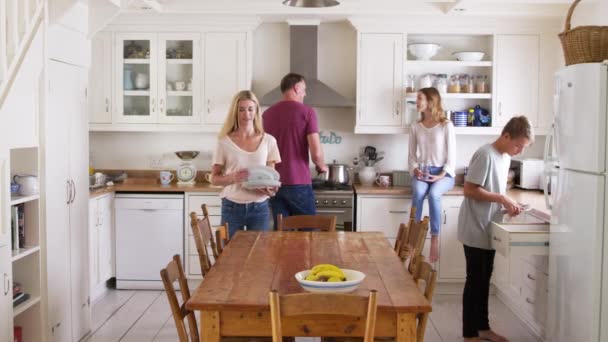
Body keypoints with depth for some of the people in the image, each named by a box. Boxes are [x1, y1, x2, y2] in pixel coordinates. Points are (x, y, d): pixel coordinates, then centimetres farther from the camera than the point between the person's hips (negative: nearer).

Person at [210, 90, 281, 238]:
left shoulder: (268, 141, 2)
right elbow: (214, 178, 1)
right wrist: (232, 177, -19)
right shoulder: (225, 142, -2)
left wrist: (270, 189, -14)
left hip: (260, 208, 1)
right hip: (232, 207, -1)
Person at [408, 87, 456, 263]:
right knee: (418, 193, -33)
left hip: (443, 173, -3)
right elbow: (412, 155, 13)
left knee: (434, 194, -36)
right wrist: (415, 170, -7)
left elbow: (451, 155, -3)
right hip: (421, 172, 3)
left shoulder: (446, 126, -1)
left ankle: (435, 241, -32)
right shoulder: (416, 127, 12)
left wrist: (442, 175, -16)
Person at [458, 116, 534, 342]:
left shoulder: (505, 157, 10)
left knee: (484, 281, 16)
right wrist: (502, 199, -21)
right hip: (475, 231, -9)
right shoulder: (485, 155, -18)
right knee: (475, 282, -1)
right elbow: (469, 190, -21)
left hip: (488, 230, 9)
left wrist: (508, 204, 1)